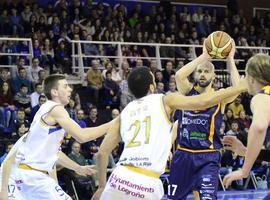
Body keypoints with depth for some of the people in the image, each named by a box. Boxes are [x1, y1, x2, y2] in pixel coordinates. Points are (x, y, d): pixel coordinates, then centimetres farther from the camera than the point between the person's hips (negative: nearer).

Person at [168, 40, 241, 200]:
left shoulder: (220, 98, -1)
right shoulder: (188, 92, 2)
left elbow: (237, 88, -23)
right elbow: (179, 75, -19)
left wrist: (230, 60, -17)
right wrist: (204, 56, -18)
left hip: (208, 158, -3)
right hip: (183, 155, 3)